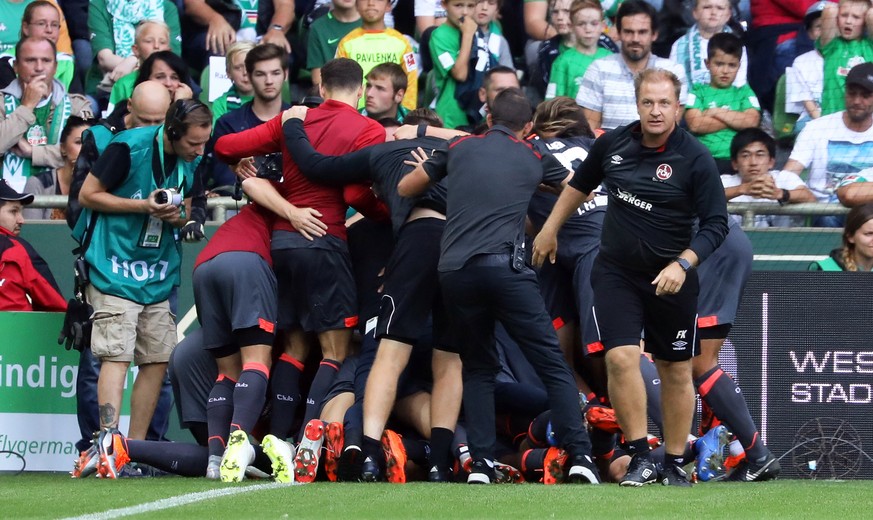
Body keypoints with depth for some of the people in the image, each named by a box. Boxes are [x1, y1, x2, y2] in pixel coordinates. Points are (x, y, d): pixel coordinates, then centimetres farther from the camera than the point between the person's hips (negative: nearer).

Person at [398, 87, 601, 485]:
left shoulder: (459, 148, 18)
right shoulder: (534, 159, 17)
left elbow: (404, 189, 27)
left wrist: (426, 168, 47)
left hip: (453, 270, 2)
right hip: (504, 267, -2)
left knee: (478, 367, 17)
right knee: (552, 365, 2)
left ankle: (481, 463, 5)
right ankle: (579, 455, -9)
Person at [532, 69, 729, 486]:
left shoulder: (696, 160, -13)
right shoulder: (613, 144, -1)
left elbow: (716, 225, -11)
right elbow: (580, 184, 19)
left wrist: (682, 264, -23)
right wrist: (550, 229, 23)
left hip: (671, 279, -2)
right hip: (616, 272, 2)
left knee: (676, 371, 7)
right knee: (621, 358, -16)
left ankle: (675, 464, 20)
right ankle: (640, 457, -10)